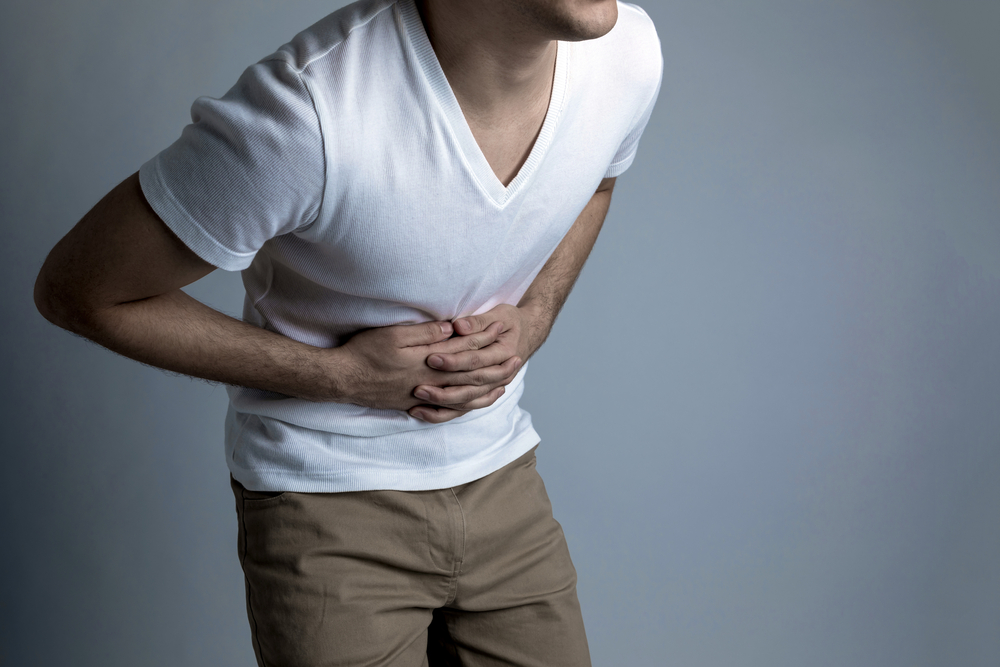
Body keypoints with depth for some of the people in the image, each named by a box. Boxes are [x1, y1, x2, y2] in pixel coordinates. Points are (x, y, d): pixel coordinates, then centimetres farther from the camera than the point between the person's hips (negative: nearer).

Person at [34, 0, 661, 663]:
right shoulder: (308, 109, -31)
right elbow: (76, 291, -17)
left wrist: (533, 319, -7)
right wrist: (337, 373, -19)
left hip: (501, 478, 5)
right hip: (331, 504, -4)